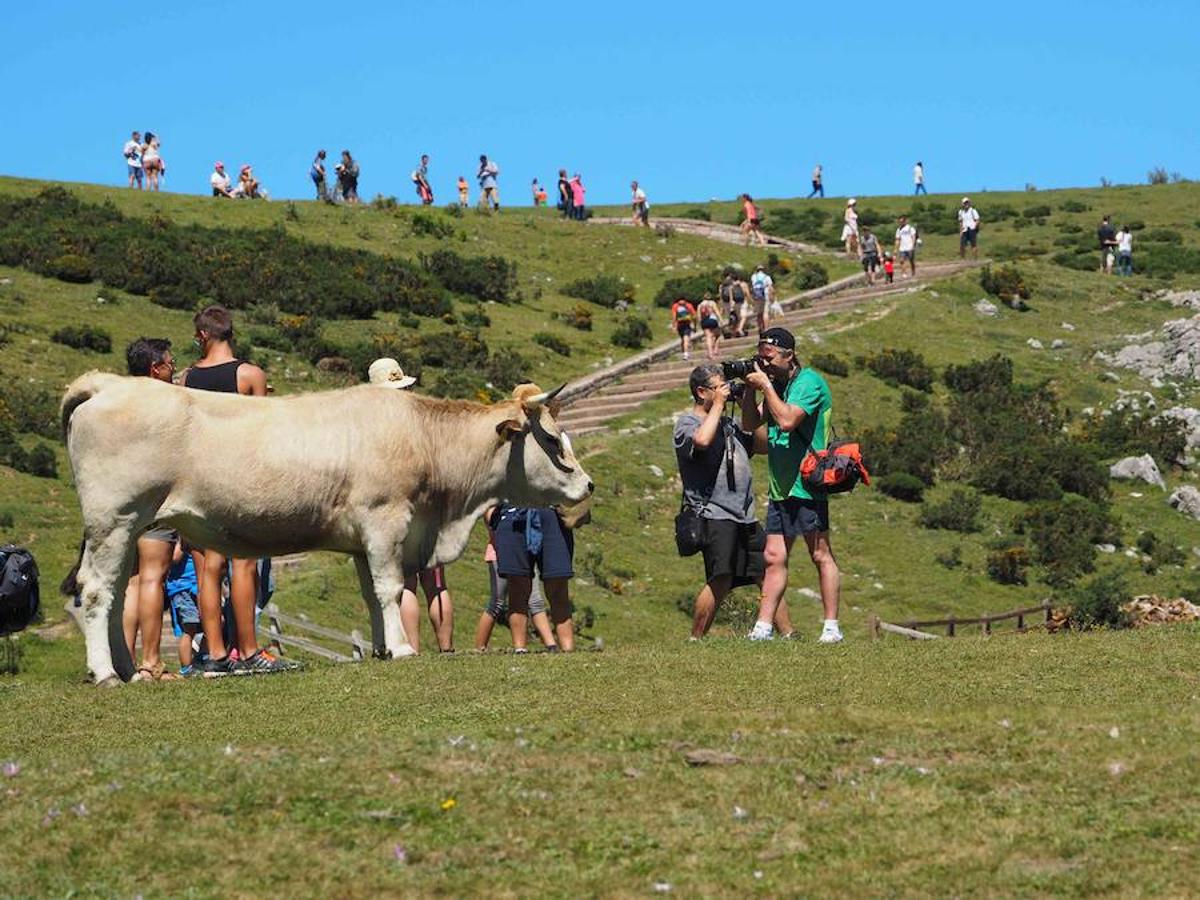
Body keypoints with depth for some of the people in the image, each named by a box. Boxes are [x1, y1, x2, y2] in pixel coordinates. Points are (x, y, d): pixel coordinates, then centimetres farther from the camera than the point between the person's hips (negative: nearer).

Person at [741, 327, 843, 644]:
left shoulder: (809, 382, -11)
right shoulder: (776, 384, 15)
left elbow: (788, 420, -24)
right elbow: (750, 424, 17)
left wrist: (765, 386, -16)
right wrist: (749, 390, 3)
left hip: (806, 485, -8)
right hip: (780, 487, 8)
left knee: (820, 555, -4)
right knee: (774, 558, 6)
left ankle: (831, 627, -1)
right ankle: (762, 628, 6)